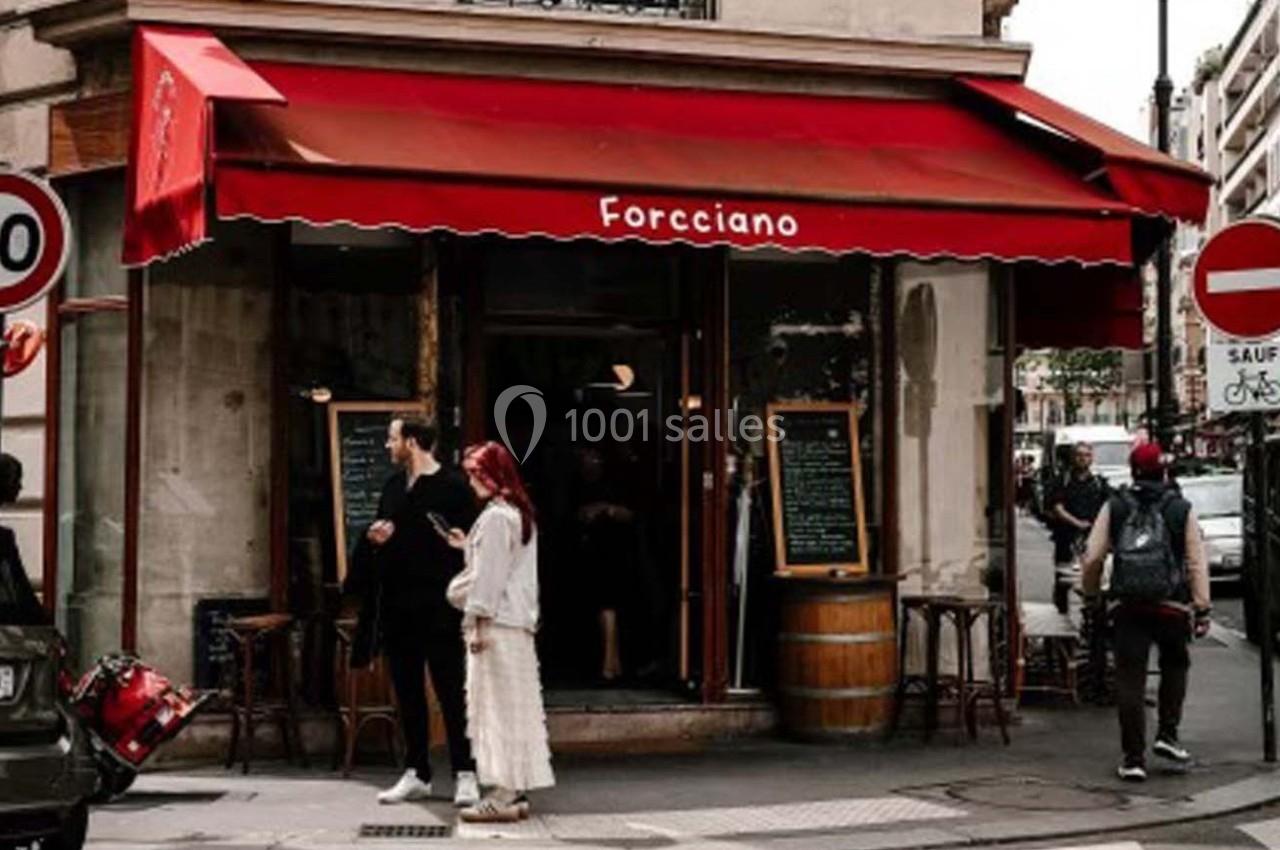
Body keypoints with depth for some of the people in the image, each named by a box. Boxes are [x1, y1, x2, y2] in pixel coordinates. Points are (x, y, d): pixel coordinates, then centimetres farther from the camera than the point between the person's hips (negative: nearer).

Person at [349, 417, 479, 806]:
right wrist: (375, 538, -2)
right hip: (397, 606, 7)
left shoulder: (452, 486, -9)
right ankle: (416, 774, 20)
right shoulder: (394, 487, 13)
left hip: (438, 609, -7)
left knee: (451, 693, -1)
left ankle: (464, 775, 6)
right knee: (408, 693, 11)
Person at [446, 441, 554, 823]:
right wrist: (468, 546, 21)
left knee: (498, 705, -7)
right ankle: (515, 790, 15)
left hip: (496, 622, -10)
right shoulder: (521, 514, 15)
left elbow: (489, 575, -17)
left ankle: (503, 794, -6)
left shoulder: (495, 517, -14)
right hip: (519, 621, 10)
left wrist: (479, 624, -16)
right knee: (514, 706, 10)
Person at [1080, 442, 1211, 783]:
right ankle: (1167, 735, 15)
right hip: (1172, 605, 0)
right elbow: (1197, 564, 0)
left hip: (1127, 605, 0)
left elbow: (1092, 557, 2)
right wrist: (1202, 609, 2)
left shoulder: (1114, 507, 4)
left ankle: (1134, 758, 1)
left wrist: (1090, 594, 17)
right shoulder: (1182, 510, 2)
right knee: (1175, 666, 23)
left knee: (1130, 680, 2)